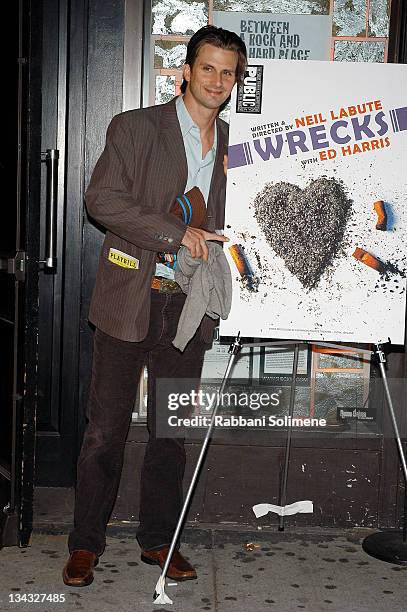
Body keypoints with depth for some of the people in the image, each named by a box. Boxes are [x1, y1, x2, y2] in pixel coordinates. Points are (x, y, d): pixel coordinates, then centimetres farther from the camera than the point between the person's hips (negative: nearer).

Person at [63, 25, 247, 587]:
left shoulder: (235, 145, 13)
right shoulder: (135, 127, -1)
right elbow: (101, 198, -11)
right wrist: (176, 232, -16)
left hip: (189, 306, 4)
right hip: (130, 301, -3)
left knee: (171, 431, 11)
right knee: (106, 430, 3)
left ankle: (159, 540, 26)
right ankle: (86, 544, 18)